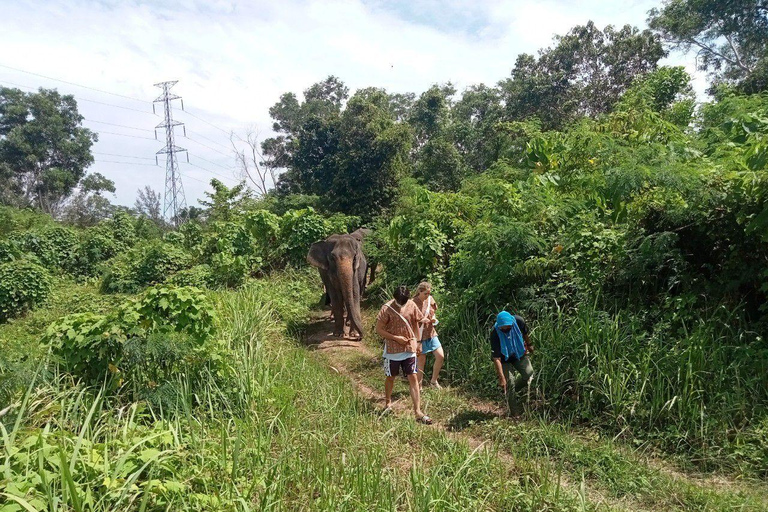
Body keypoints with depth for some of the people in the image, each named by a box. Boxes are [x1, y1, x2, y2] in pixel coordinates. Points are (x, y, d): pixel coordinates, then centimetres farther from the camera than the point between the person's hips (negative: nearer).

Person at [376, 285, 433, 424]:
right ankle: (388, 402, 39)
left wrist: (416, 341, 7)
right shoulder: (387, 309, -14)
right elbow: (379, 329, -11)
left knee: (413, 378, -3)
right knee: (390, 377, 14)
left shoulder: (411, 305, -3)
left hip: (409, 349, 2)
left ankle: (418, 412, -2)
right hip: (392, 350, -2)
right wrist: (396, 338, -18)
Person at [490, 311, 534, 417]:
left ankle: (513, 391, 17)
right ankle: (515, 413, 4)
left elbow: (525, 333, 1)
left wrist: (529, 345, 17)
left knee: (529, 372, -9)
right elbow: (496, 358, -32)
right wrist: (501, 378, -34)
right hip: (505, 359, -4)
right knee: (510, 383, -9)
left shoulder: (518, 321, -24)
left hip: (519, 353, 4)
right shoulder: (495, 334, -35)